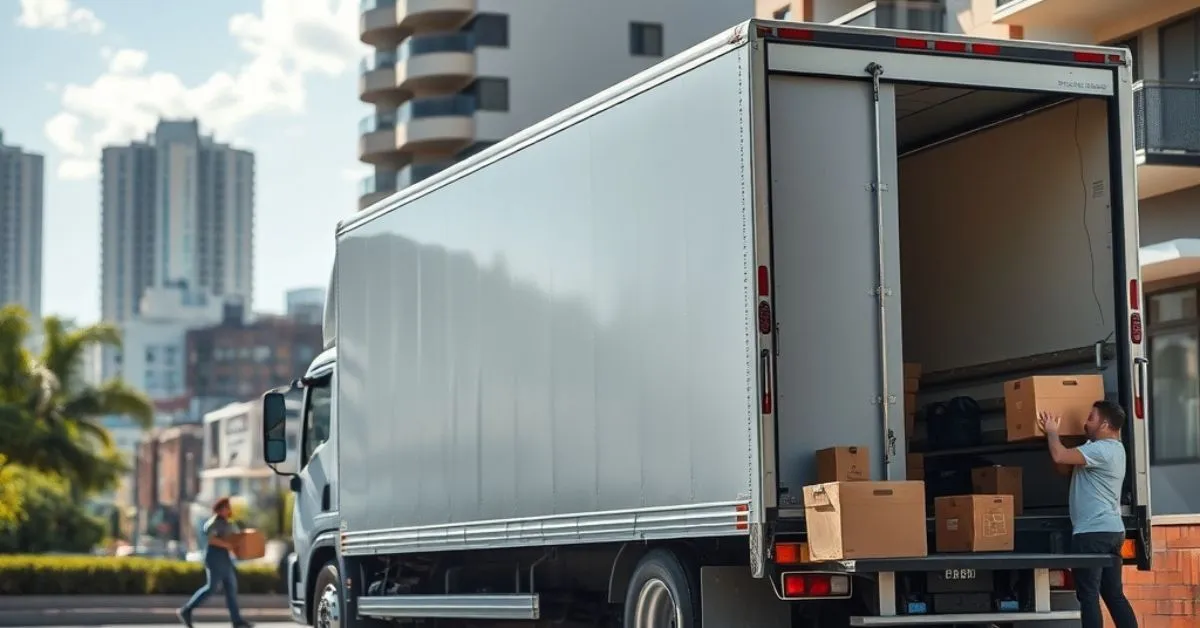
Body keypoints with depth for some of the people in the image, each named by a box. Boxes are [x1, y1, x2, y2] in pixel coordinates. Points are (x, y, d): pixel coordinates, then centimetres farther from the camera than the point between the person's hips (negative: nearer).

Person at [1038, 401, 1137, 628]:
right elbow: (1068, 460, 26)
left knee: (1089, 595, -8)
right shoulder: (1111, 447, 19)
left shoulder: (1101, 450, -15)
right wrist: (1053, 433, 19)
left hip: (1093, 532, -10)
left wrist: (1052, 431, -5)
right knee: (1114, 594, 10)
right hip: (1111, 531, 10)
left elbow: (1060, 456, -24)